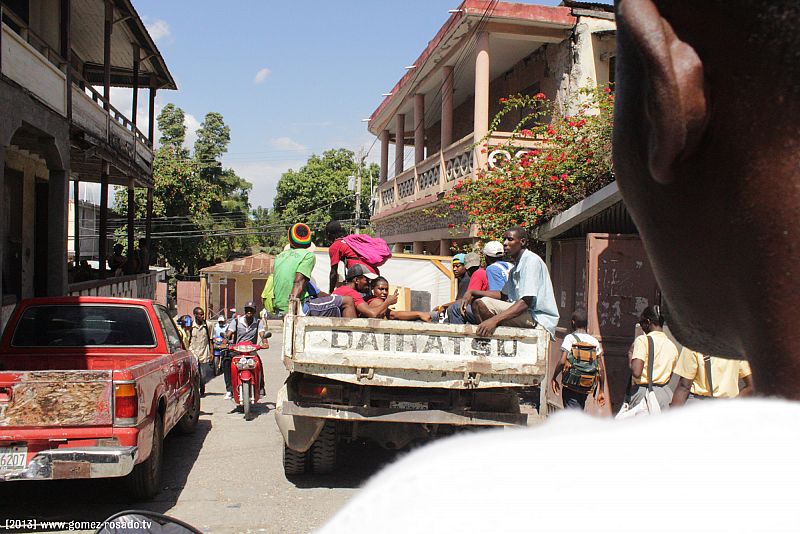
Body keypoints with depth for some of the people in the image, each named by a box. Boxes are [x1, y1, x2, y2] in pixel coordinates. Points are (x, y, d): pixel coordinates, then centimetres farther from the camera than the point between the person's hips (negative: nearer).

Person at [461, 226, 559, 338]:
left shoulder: (531, 260, -12)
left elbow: (526, 302, -22)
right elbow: (503, 295, 22)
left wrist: (494, 319, -31)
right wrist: (472, 293, 8)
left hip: (539, 316, -10)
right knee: (478, 302, 3)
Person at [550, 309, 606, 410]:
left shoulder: (569, 338, -8)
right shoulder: (594, 341, 5)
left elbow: (562, 362, -18)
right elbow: (602, 368, 4)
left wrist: (553, 378, -4)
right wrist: (601, 391, 11)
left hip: (571, 386, -4)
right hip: (587, 387, 5)